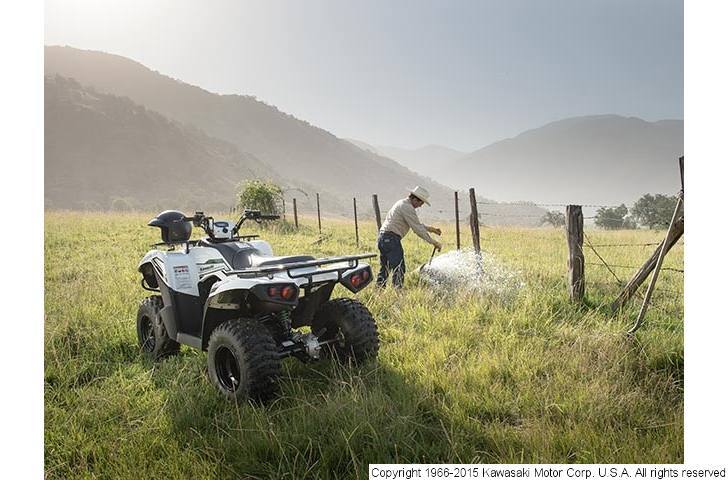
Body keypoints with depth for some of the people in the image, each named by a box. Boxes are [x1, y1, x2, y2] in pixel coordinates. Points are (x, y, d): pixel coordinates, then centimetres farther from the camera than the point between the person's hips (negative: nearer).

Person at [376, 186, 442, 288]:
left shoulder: (402, 203, 20)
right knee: (398, 269, -9)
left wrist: (431, 229, 23)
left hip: (382, 238, 11)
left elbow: (417, 224, 28)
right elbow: (418, 229, -14)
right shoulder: (408, 208, -12)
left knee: (385, 268, 16)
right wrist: (434, 242, -7)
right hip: (391, 239, -11)